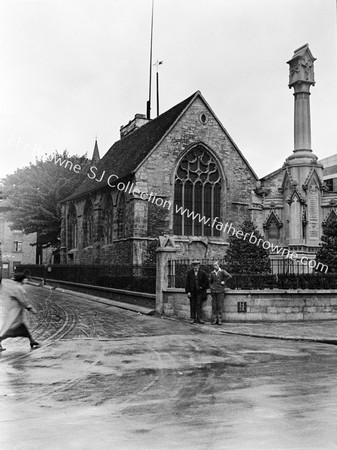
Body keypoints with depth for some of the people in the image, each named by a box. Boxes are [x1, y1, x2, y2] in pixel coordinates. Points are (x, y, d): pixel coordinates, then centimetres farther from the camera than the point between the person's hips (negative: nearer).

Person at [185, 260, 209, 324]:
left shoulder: (203, 273, 1)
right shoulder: (189, 273, 3)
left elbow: (206, 282, 7)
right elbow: (187, 282, 2)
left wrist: (202, 287, -4)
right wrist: (188, 291, -4)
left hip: (199, 292, -1)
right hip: (192, 292, 1)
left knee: (198, 305, -5)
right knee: (192, 306, 4)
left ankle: (199, 319, -3)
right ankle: (192, 318, 10)